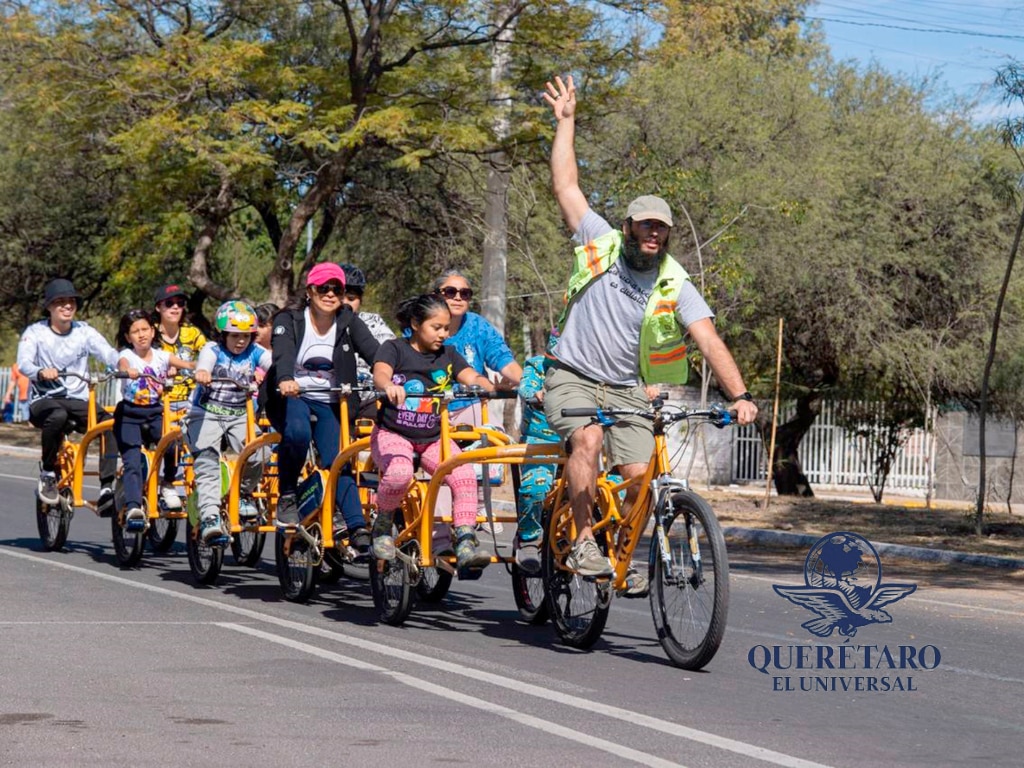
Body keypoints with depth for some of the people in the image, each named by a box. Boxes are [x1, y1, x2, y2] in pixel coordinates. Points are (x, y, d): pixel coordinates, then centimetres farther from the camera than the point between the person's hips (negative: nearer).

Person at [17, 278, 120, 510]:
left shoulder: (84, 332, 5)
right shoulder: (35, 333, -2)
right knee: (58, 416, -38)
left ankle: (107, 490, -24)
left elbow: (108, 353, -11)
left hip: (78, 401, 3)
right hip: (44, 401, -3)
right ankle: (47, 472, -14)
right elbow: (24, 363, -19)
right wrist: (41, 372, -42)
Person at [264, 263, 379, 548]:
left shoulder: (348, 321, 1)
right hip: (292, 396, -2)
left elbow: (373, 351, -15)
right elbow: (283, 353, -26)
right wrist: (286, 380, -49)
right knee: (298, 431, -34)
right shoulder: (289, 319, -7)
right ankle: (287, 496, -14)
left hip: (329, 404, 2)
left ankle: (357, 529, -19)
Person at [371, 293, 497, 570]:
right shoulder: (394, 348, -2)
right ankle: (382, 527, -9)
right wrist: (389, 386, -47)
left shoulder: (448, 355, 9)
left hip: (433, 437, 4)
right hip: (393, 433, -4)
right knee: (399, 473, -35)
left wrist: (494, 388, -29)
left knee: (465, 475, -23)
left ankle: (466, 542, -19)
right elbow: (380, 373, -22)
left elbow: (472, 377, -6)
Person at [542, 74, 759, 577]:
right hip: (573, 379, -2)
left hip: (628, 391, 2)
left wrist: (739, 395, -29)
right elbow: (566, 185, -3)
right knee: (588, 439, -30)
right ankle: (583, 542, -23)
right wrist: (565, 121, -4)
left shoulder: (675, 285, -6)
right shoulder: (600, 245, -4)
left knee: (640, 477, -12)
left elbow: (710, 342, -15)